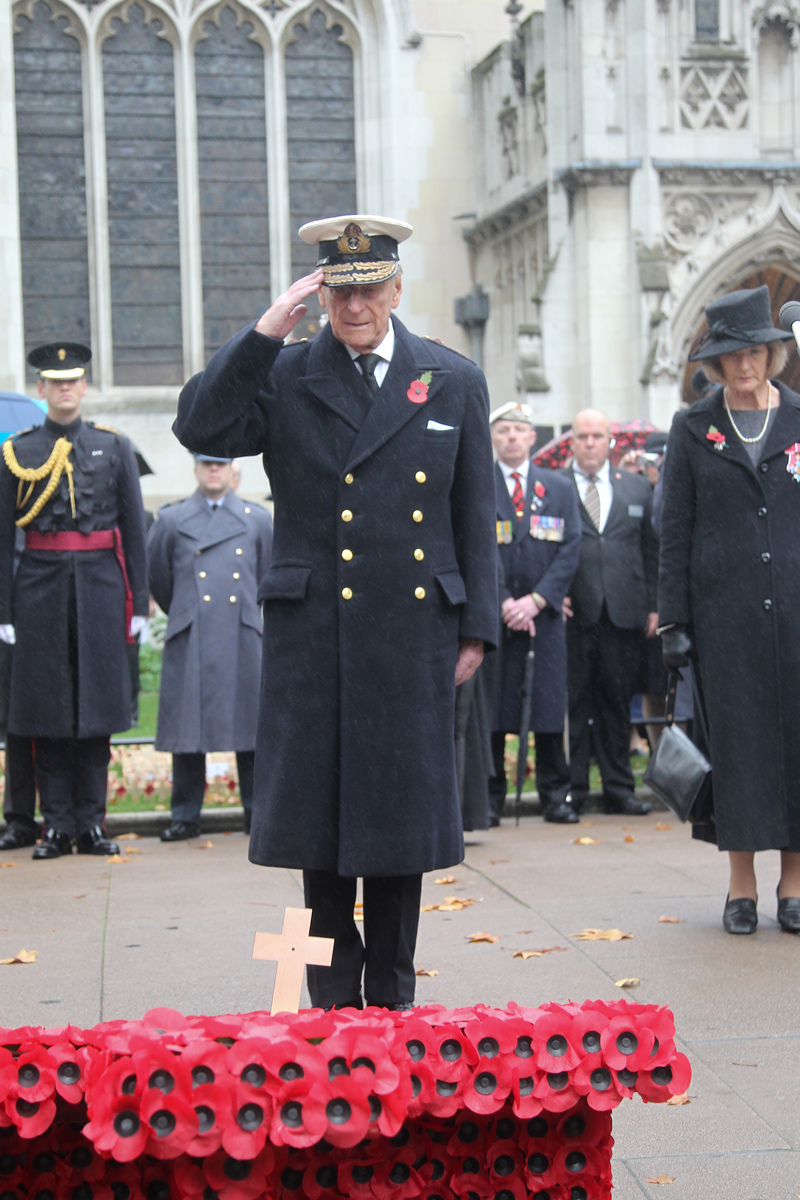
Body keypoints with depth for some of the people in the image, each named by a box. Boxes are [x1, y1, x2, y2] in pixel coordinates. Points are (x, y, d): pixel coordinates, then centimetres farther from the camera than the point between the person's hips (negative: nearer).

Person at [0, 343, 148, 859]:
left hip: (100, 586, 0)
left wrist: (139, 601, 2)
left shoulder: (115, 447, 8)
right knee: (46, 709, 1)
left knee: (96, 709, 3)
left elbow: (135, 529, 8)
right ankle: (57, 826, 8)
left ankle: (92, 823, 11)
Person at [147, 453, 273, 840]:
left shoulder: (258, 519, 9)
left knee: (251, 724, 3)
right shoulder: (172, 519, 6)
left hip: (243, 639, 1)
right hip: (190, 643, -1)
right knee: (187, 727, 1)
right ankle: (185, 816, 11)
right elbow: (157, 578, 15)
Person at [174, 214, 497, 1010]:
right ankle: (333, 997, 17)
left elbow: (474, 518, 10)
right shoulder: (283, 378, 5)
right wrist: (265, 331, -13)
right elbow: (200, 429, -11)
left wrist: (477, 628, 6)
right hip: (314, 636, -1)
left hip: (415, 633, 1)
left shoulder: (454, 383, 9)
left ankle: (392, 996, 20)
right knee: (320, 815, 4)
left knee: (401, 813, 7)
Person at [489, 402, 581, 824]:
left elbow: (570, 550, 4)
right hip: (493, 613, -2)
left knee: (550, 705, 0)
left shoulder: (560, 488, 12)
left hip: (545, 612, 2)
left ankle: (555, 794, 8)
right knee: (493, 708, -1)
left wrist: (536, 599, -8)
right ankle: (490, 796, 7)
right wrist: (503, 602, -11)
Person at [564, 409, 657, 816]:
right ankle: (571, 789, 6)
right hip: (571, 613, -2)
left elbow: (651, 550, 15)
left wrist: (653, 605, 9)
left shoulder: (637, 488, 15)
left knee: (618, 701, 6)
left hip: (624, 613, 3)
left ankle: (619, 788, 14)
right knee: (573, 702, -1)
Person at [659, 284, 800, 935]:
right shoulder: (693, 429, 6)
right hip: (723, 608, 0)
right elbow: (676, 532, 5)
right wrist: (674, 620, 0)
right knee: (736, 736, 1)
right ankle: (742, 884, 9)